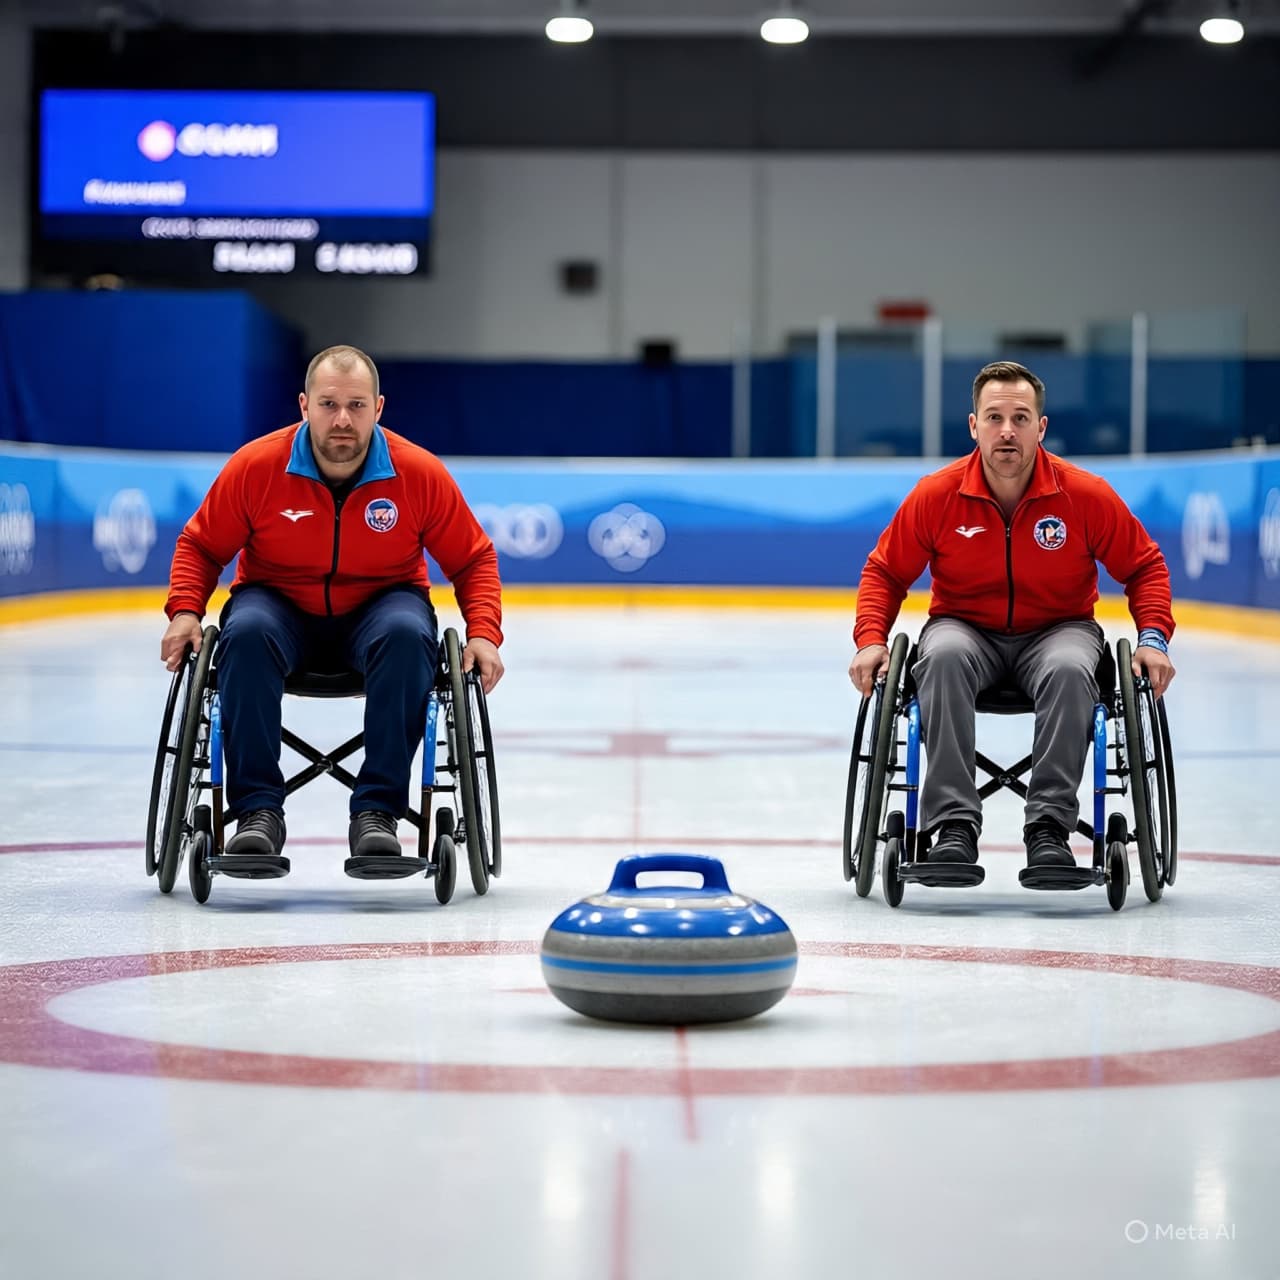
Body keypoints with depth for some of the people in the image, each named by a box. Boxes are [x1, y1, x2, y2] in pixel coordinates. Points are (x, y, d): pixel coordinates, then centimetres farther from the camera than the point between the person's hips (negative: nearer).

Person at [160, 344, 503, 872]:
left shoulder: (421, 473, -10)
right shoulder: (255, 466, -11)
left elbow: (473, 560, 1)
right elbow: (200, 546, 3)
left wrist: (483, 635, -13)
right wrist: (185, 611, -14)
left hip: (379, 609, 0)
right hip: (281, 606, 0)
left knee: (408, 634, -34)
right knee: (246, 633, -33)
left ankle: (377, 812, -30)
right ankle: (258, 810, -28)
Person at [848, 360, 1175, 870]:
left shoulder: (1087, 495, -10)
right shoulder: (935, 495, -9)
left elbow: (1144, 568, 3)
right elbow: (885, 572, 3)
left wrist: (1154, 637, -12)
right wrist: (871, 640, -12)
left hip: (1058, 630, 0)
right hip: (966, 629, 1)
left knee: (1070, 669, -35)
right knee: (942, 658, -34)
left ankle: (1049, 827, -31)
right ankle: (953, 825, -34)